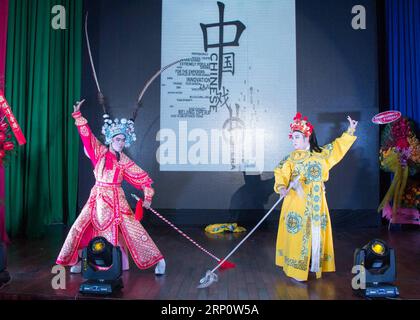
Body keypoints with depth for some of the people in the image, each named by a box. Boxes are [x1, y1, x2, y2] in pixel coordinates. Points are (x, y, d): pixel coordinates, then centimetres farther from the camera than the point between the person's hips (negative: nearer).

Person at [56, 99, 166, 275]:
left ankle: (158, 260, 4)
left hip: (116, 199, -2)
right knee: (82, 227, 1)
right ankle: (78, 261, 23)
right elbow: (86, 135, 0)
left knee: (132, 229, -4)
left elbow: (143, 177, 2)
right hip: (97, 197, 2)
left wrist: (148, 197, -2)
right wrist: (78, 115, -4)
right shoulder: (100, 152, 1)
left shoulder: (125, 162, -2)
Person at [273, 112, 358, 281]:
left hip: (316, 202, 4)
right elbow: (281, 174, -14)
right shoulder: (291, 159, -3)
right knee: (298, 234, -3)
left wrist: (350, 131, 18)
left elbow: (338, 146, 20)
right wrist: (282, 187, -34)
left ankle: (314, 266, 25)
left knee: (316, 233, 10)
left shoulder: (321, 154, 8)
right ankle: (295, 270, 7)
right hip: (297, 201, -4)